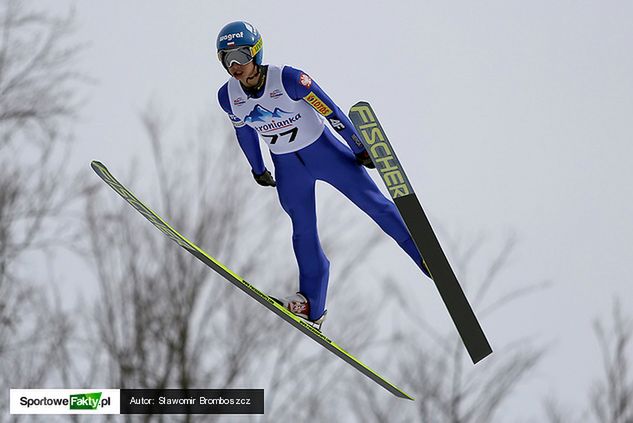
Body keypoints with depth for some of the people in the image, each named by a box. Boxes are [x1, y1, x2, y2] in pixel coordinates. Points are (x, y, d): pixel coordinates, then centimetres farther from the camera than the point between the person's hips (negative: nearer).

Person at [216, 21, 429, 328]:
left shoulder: (289, 79, -27)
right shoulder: (228, 96, -12)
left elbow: (330, 111, -17)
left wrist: (359, 149, -11)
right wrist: (257, 169, 20)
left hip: (323, 150, -4)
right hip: (287, 168, 4)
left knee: (375, 204, -3)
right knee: (304, 232, 5)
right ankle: (311, 308, 12)